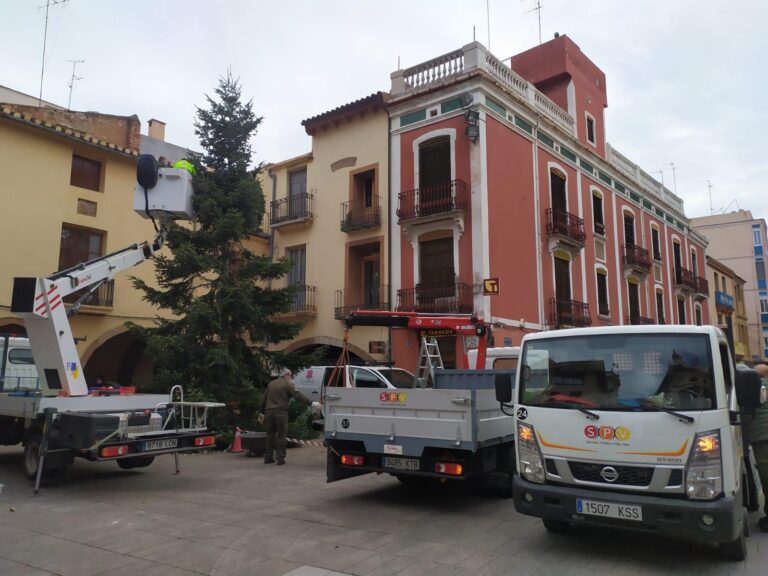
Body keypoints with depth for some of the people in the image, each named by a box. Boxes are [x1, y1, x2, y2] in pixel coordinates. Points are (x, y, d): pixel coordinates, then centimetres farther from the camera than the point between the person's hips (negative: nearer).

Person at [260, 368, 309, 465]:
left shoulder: (271, 384, 18)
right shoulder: (288, 384, -2)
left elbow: (264, 399, 21)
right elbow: (297, 396, -14)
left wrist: (262, 412, 28)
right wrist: (309, 402, -17)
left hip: (269, 412, 6)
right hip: (281, 412, -5)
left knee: (270, 435, 13)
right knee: (281, 435, 1)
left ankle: (268, 457, 16)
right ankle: (280, 458, 0)